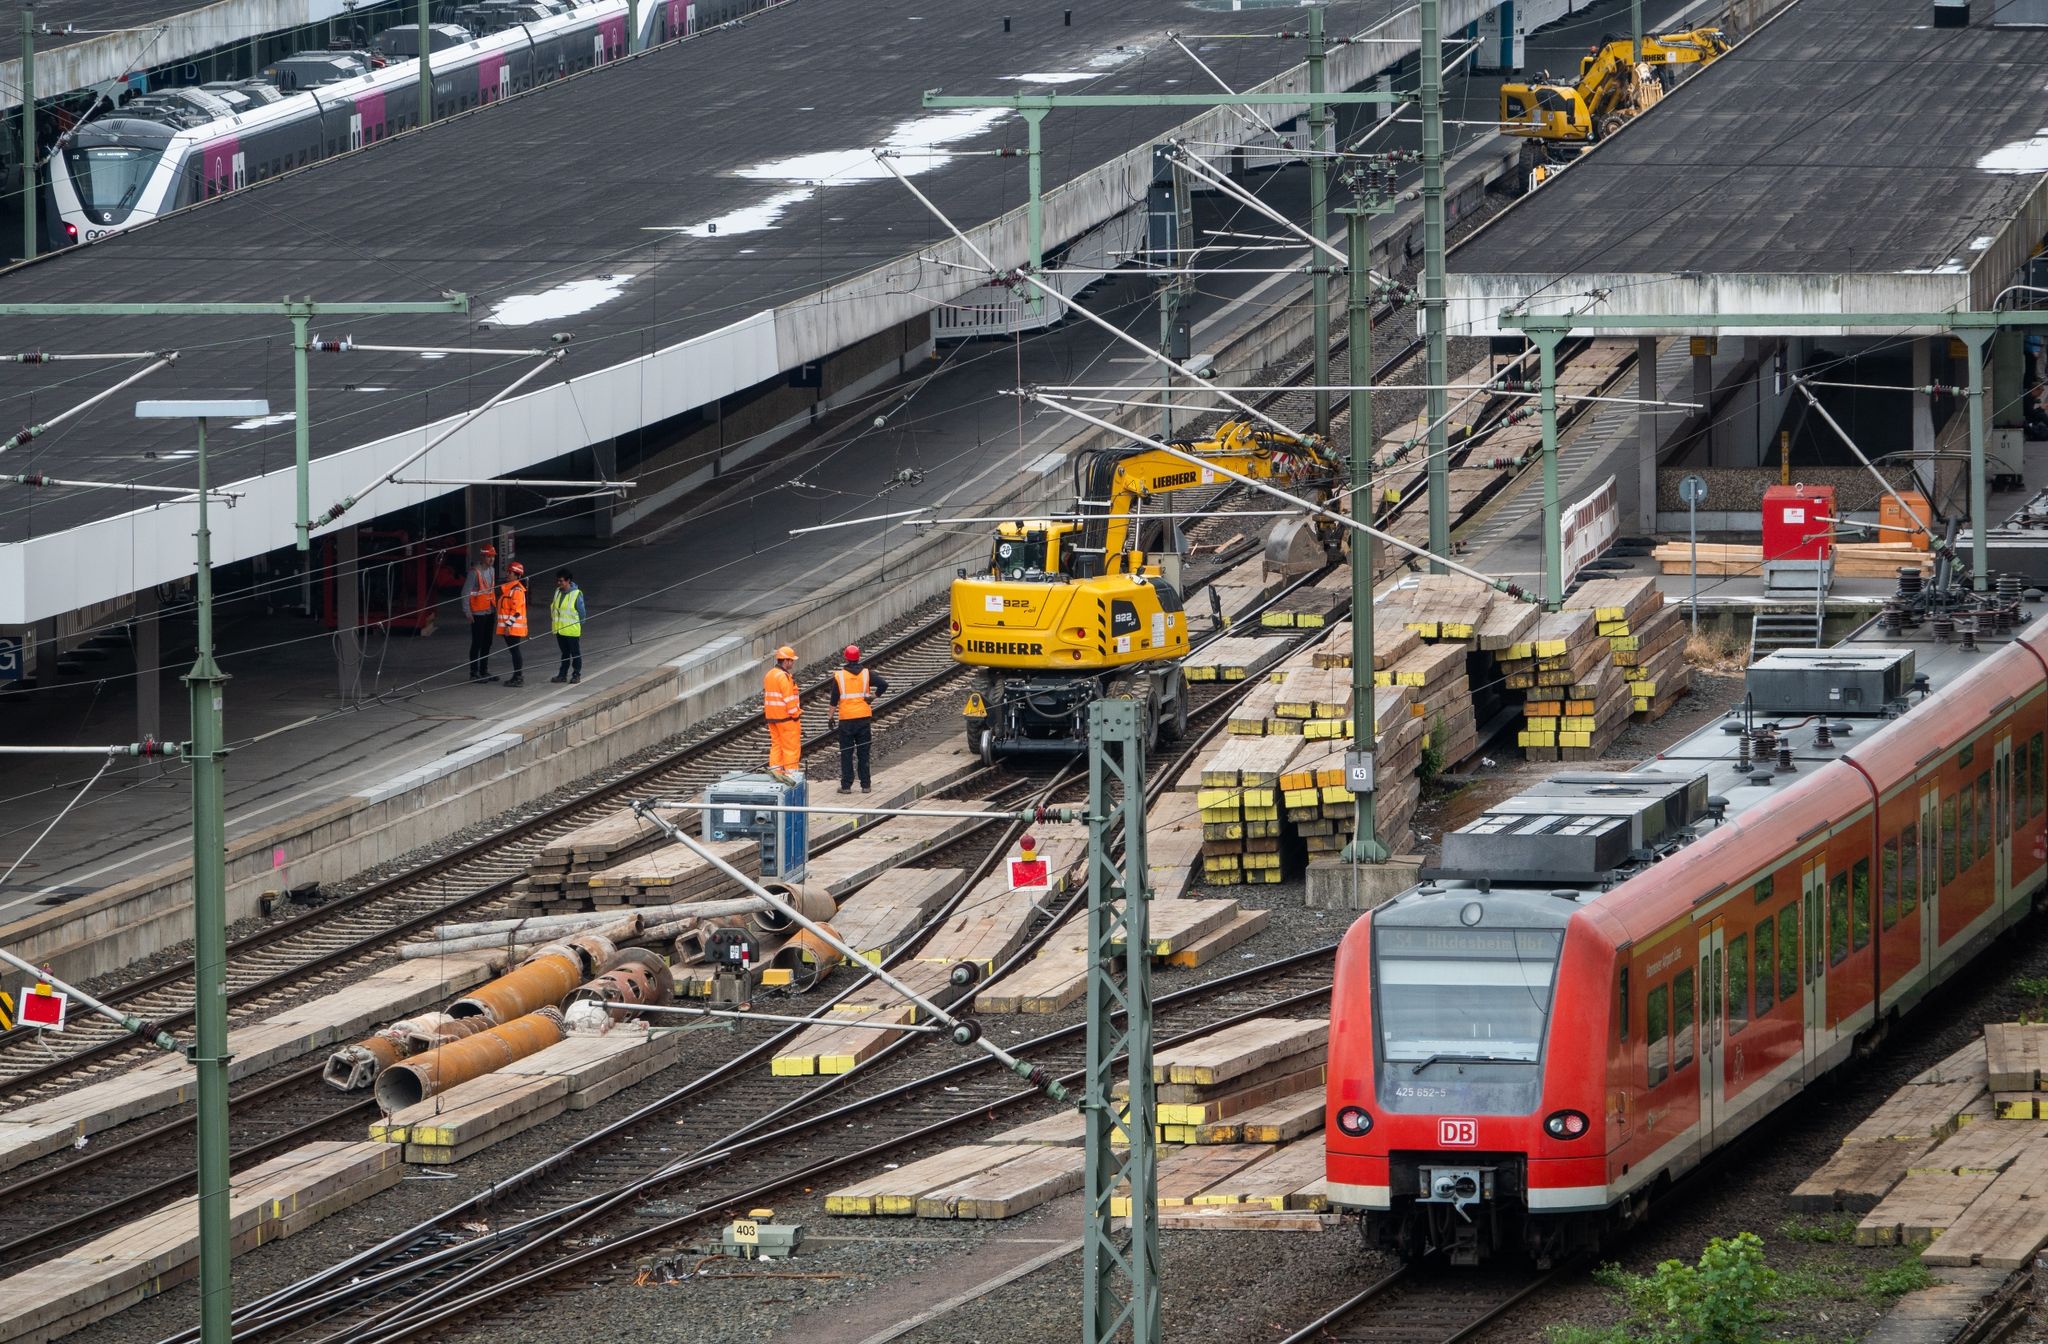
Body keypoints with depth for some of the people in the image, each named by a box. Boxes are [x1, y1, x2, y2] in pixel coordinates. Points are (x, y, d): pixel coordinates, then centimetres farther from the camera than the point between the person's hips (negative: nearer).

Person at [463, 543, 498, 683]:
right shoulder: (475, 572, -16)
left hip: (490, 612, 8)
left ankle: (484, 671, 22)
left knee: (487, 643, 13)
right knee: (477, 643, -3)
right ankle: (474, 673, 3)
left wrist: (495, 608, 18)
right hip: (478, 613, -8)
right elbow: (466, 592, -16)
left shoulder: (492, 570, 9)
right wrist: (468, 612, -18)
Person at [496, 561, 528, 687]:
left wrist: (508, 625, -22)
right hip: (508, 628, 10)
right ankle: (517, 677, 18)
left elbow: (516, 610, -20)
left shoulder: (517, 590, -15)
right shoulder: (506, 588, 16)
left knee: (514, 651, -7)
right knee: (512, 652, 13)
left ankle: (519, 678, -5)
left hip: (513, 628, -10)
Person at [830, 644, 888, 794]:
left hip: (846, 720, -2)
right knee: (864, 753, 8)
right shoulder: (867, 674, -1)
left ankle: (846, 785, 4)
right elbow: (884, 685, -13)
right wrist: (873, 697, 0)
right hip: (864, 718, 2)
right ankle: (865, 785, 10)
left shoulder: (839, 676, -4)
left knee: (846, 754, 5)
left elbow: (834, 700, -3)